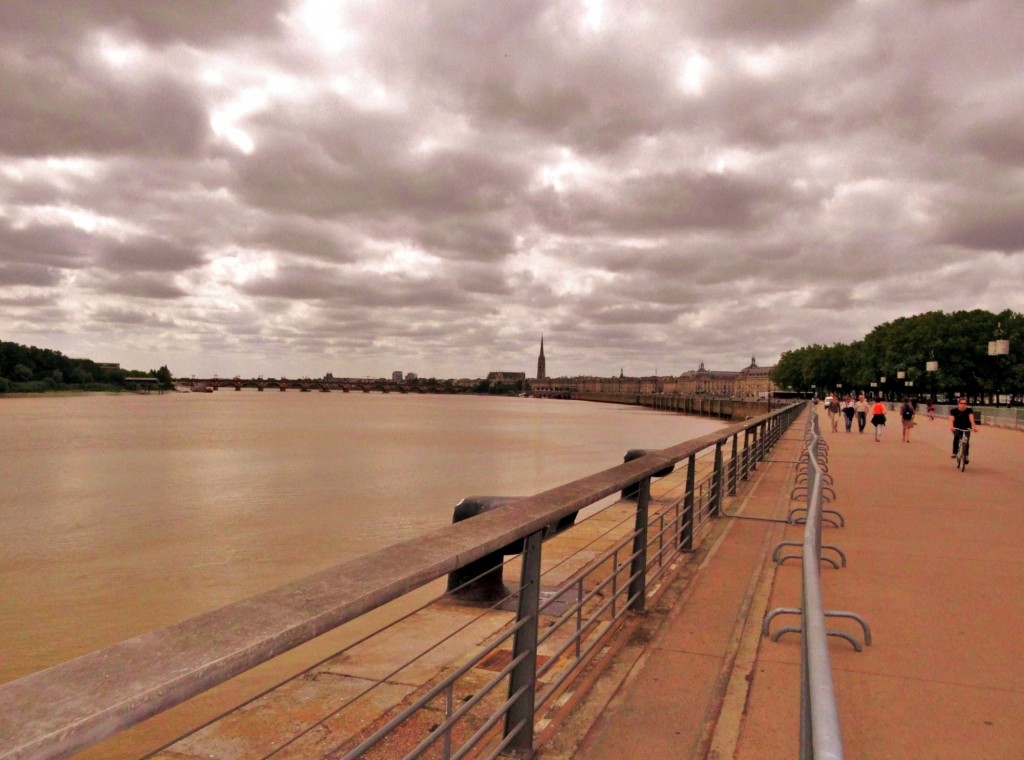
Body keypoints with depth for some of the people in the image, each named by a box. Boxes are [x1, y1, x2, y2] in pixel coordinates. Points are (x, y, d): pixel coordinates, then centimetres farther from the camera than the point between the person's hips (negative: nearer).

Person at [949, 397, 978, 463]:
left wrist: (974, 426, -46)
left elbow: (971, 418, -28)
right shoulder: (954, 410, -11)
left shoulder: (969, 410, -11)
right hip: (957, 428, -1)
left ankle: (965, 456, 3)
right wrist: (951, 426, -45)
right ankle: (954, 453, -23)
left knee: (966, 441, -17)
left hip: (966, 428, 1)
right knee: (956, 436, -30)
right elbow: (951, 419, -25)